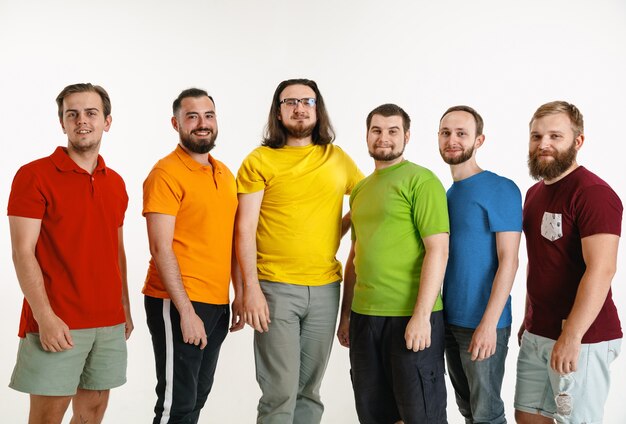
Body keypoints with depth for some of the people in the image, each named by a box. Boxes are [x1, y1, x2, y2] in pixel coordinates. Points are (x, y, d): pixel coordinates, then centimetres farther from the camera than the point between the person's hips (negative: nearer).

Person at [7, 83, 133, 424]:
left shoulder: (116, 183, 12)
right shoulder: (34, 175, -6)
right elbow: (23, 252, -11)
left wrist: (125, 308, 14)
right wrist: (45, 317, -18)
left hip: (110, 324, 6)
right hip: (57, 324, -5)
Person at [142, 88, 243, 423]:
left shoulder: (225, 174, 13)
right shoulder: (166, 173, -10)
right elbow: (160, 248, -15)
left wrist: (239, 293, 11)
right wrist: (186, 310, -19)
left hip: (218, 304, 7)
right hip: (178, 305, -7)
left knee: (198, 397, 15)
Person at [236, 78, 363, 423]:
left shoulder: (337, 158, 8)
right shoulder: (259, 161, -2)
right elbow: (245, 230, -6)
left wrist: (337, 231, 7)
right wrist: (251, 288, -13)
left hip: (325, 288, 4)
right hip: (275, 288, -3)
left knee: (309, 390, 11)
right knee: (280, 392, -6)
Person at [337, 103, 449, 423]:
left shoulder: (421, 181, -6)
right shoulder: (360, 189, 15)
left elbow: (437, 250, -13)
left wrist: (421, 315, -19)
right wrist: (346, 314, 17)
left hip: (411, 316, -6)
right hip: (364, 316, 7)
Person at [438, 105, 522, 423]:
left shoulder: (501, 189, -10)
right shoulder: (447, 194, 11)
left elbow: (508, 260, -14)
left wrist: (489, 323, -20)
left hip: (483, 324, -6)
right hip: (449, 320, 7)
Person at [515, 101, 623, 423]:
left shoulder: (593, 193, -15)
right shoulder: (534, 193, 12)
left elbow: (601, 269, -23)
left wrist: (571, 337, -25)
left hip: (582, 338, -8)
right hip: (537, 334, 8)